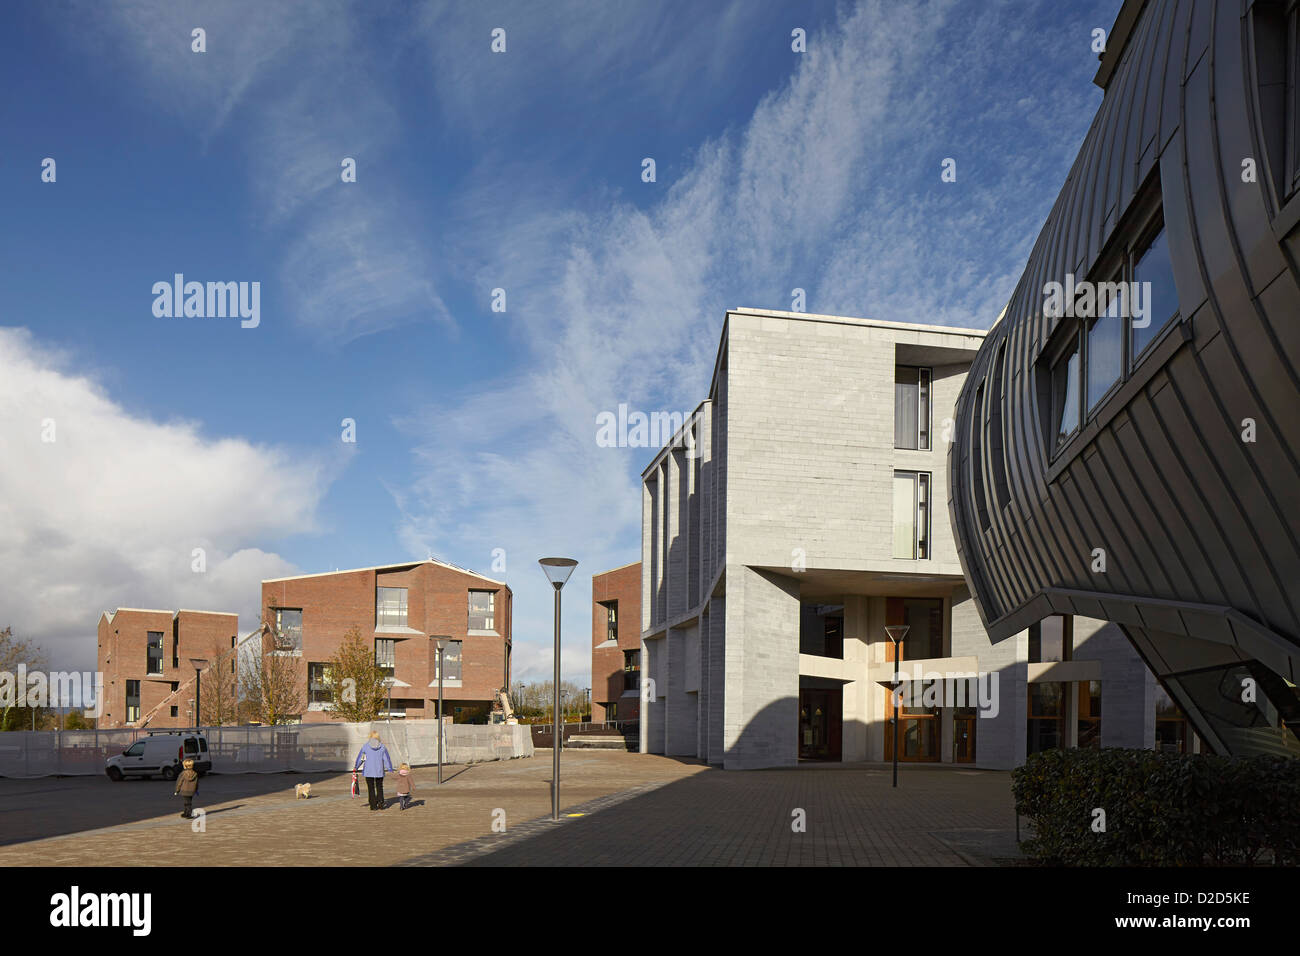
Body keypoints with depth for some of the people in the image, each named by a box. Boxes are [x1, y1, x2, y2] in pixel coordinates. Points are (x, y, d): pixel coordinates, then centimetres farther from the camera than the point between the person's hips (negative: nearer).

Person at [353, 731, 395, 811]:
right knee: (379, 787, 15)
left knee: (371, 788, 7)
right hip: (379, 771, 1)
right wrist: (389, 769, 7)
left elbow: (360, 757, 2)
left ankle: (373, 805, 5)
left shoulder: (365, 746, -5)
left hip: (368, 771, -1)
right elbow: (387, 758, 1)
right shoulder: (382, 746, -2)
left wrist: (356, 766, 15)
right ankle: (381, 804, 7)